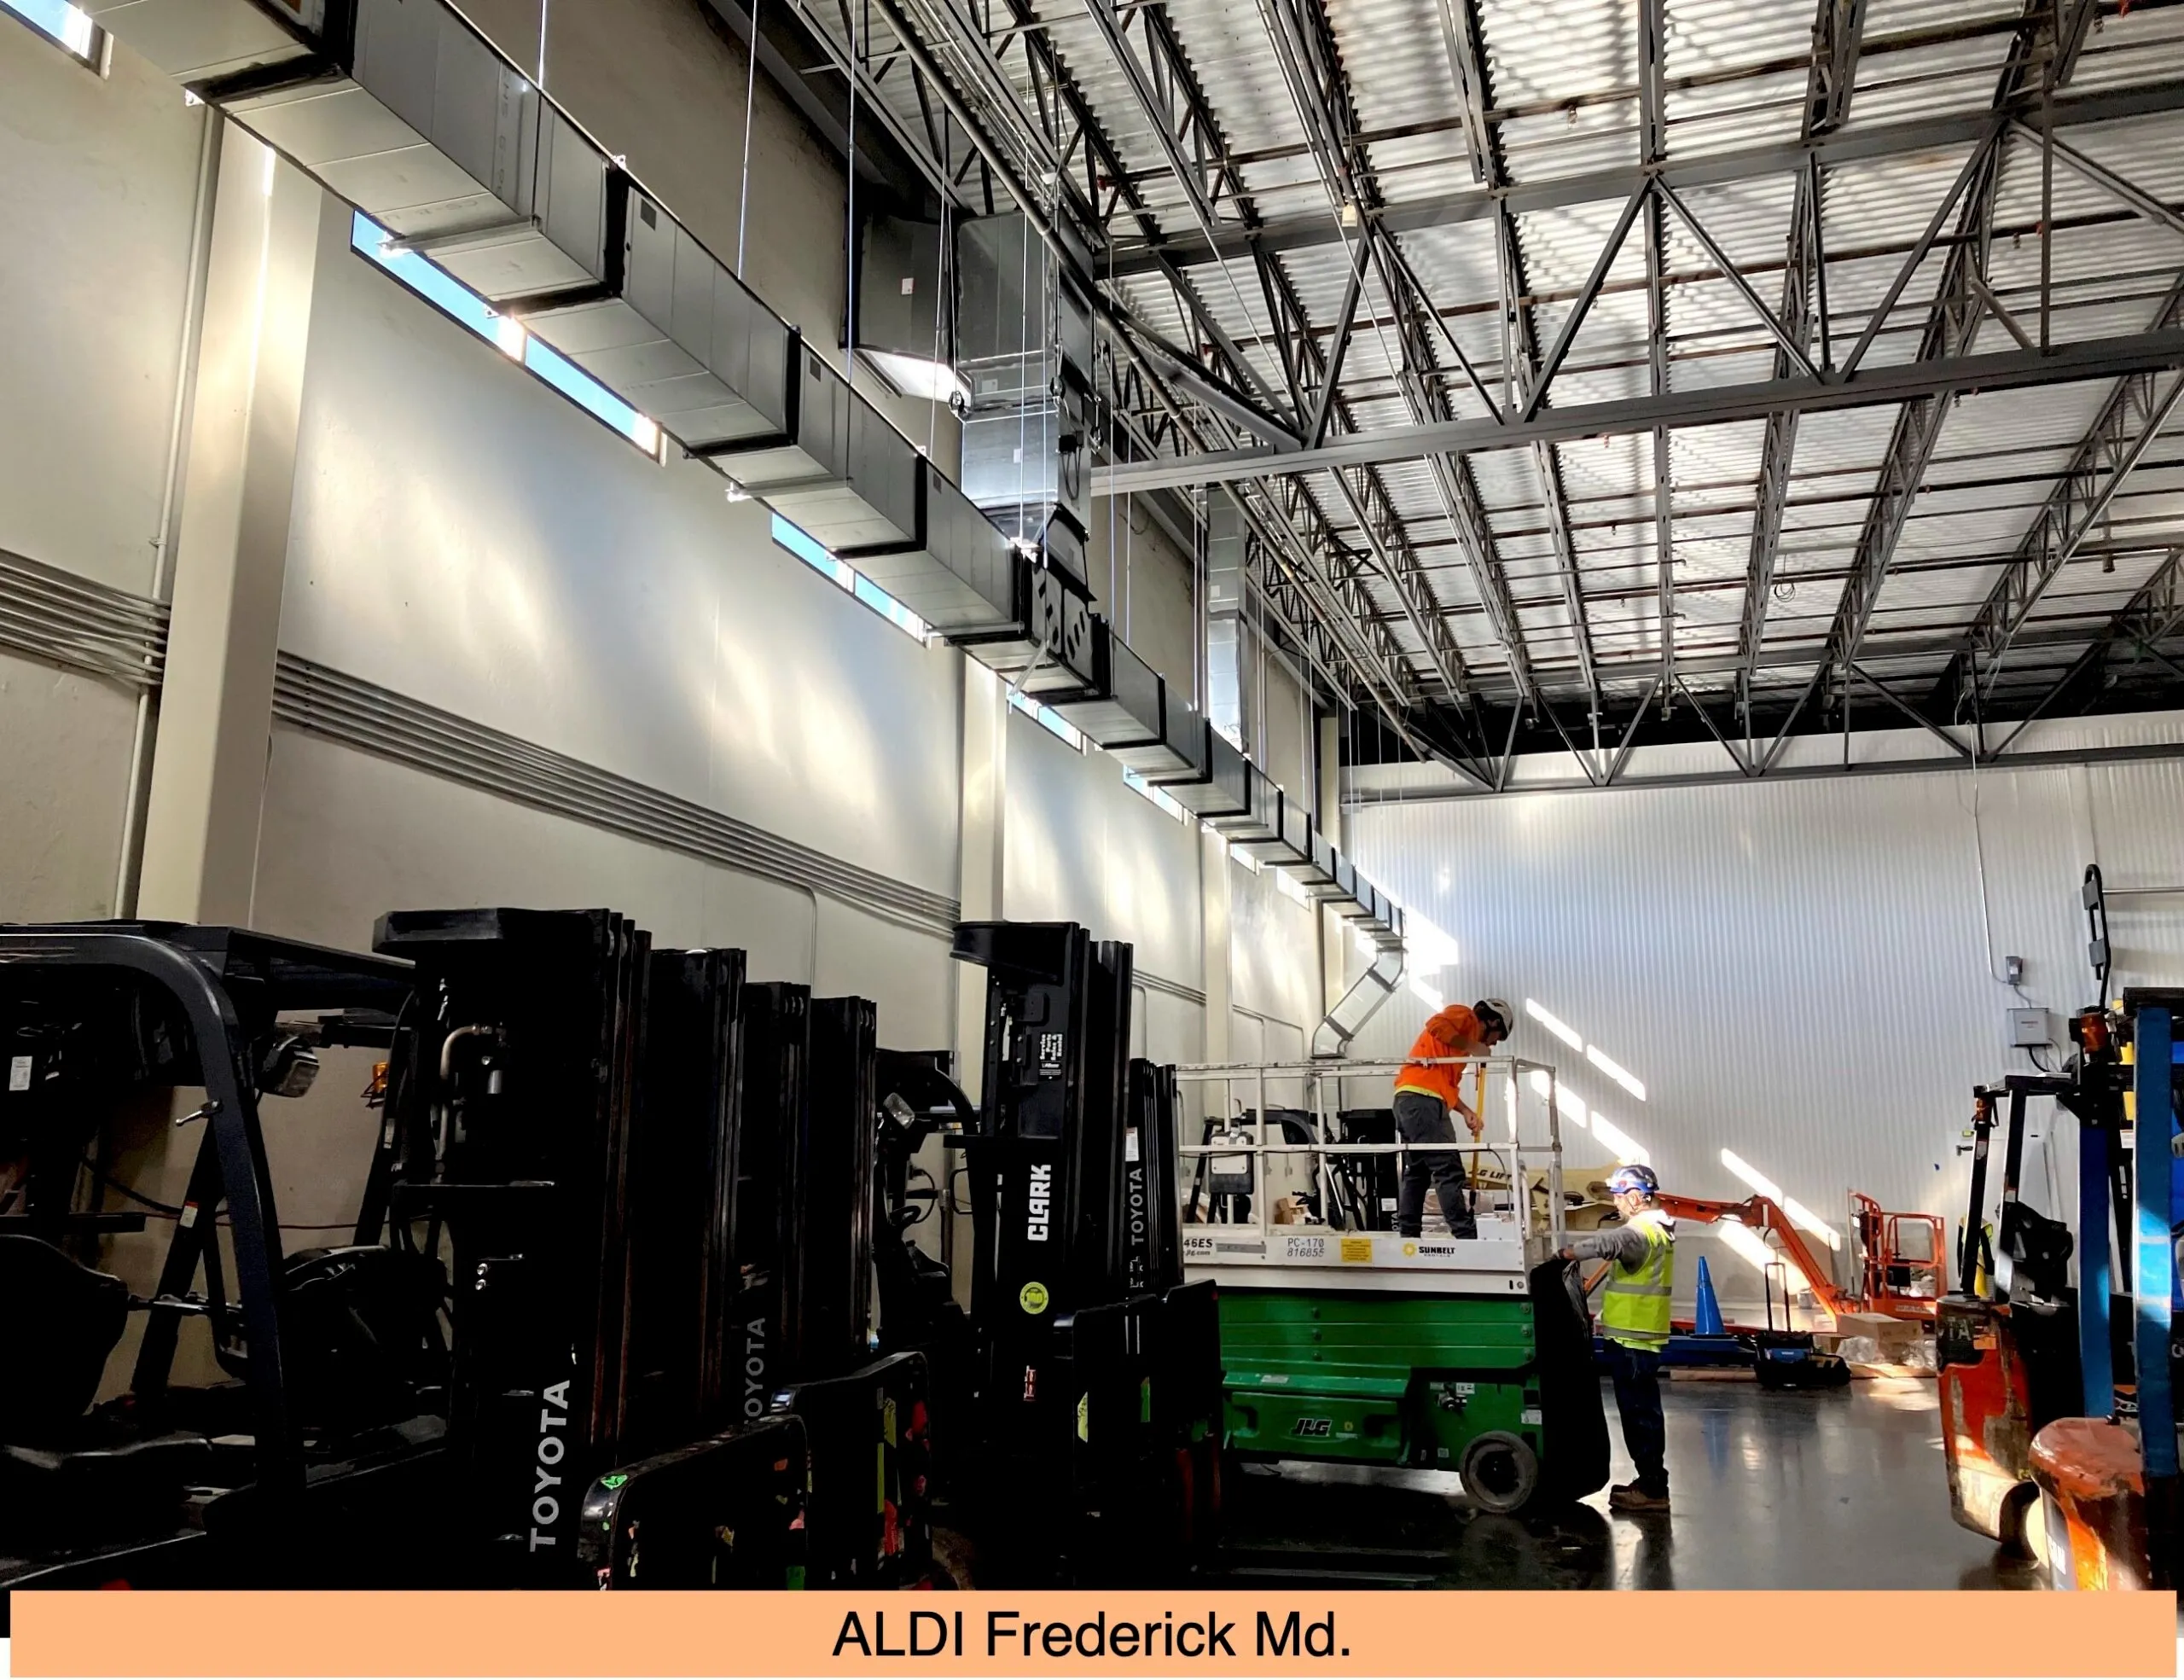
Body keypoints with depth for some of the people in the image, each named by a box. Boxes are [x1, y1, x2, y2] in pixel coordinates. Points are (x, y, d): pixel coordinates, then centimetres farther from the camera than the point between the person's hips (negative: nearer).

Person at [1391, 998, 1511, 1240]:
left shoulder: (1467, 1034, 29)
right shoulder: (1465, 1015, 4)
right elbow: (1436, 1025, -17)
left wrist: (1466, 1112, 13)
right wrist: (1471, 1046, -8)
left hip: (1410, 1099, 10)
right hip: (1422, 1099, -10)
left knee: (1417, 1172, 12)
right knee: (1448, 1170, -11)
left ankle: (1408, 1236, 13)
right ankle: (1466, 1236, -13)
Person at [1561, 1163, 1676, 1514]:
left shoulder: (1642, 1231, -19)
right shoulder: (1656, 1229, 16)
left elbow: (1607, 1242, -38)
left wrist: (1564, 1254, -39)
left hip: (1633, 1339, -10)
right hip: (1641, 1335, 10)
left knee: (1639, 1413, -5)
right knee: (1643, 1412, 16)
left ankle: (1652, 1489, 0)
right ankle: (1651, 1482, 24)